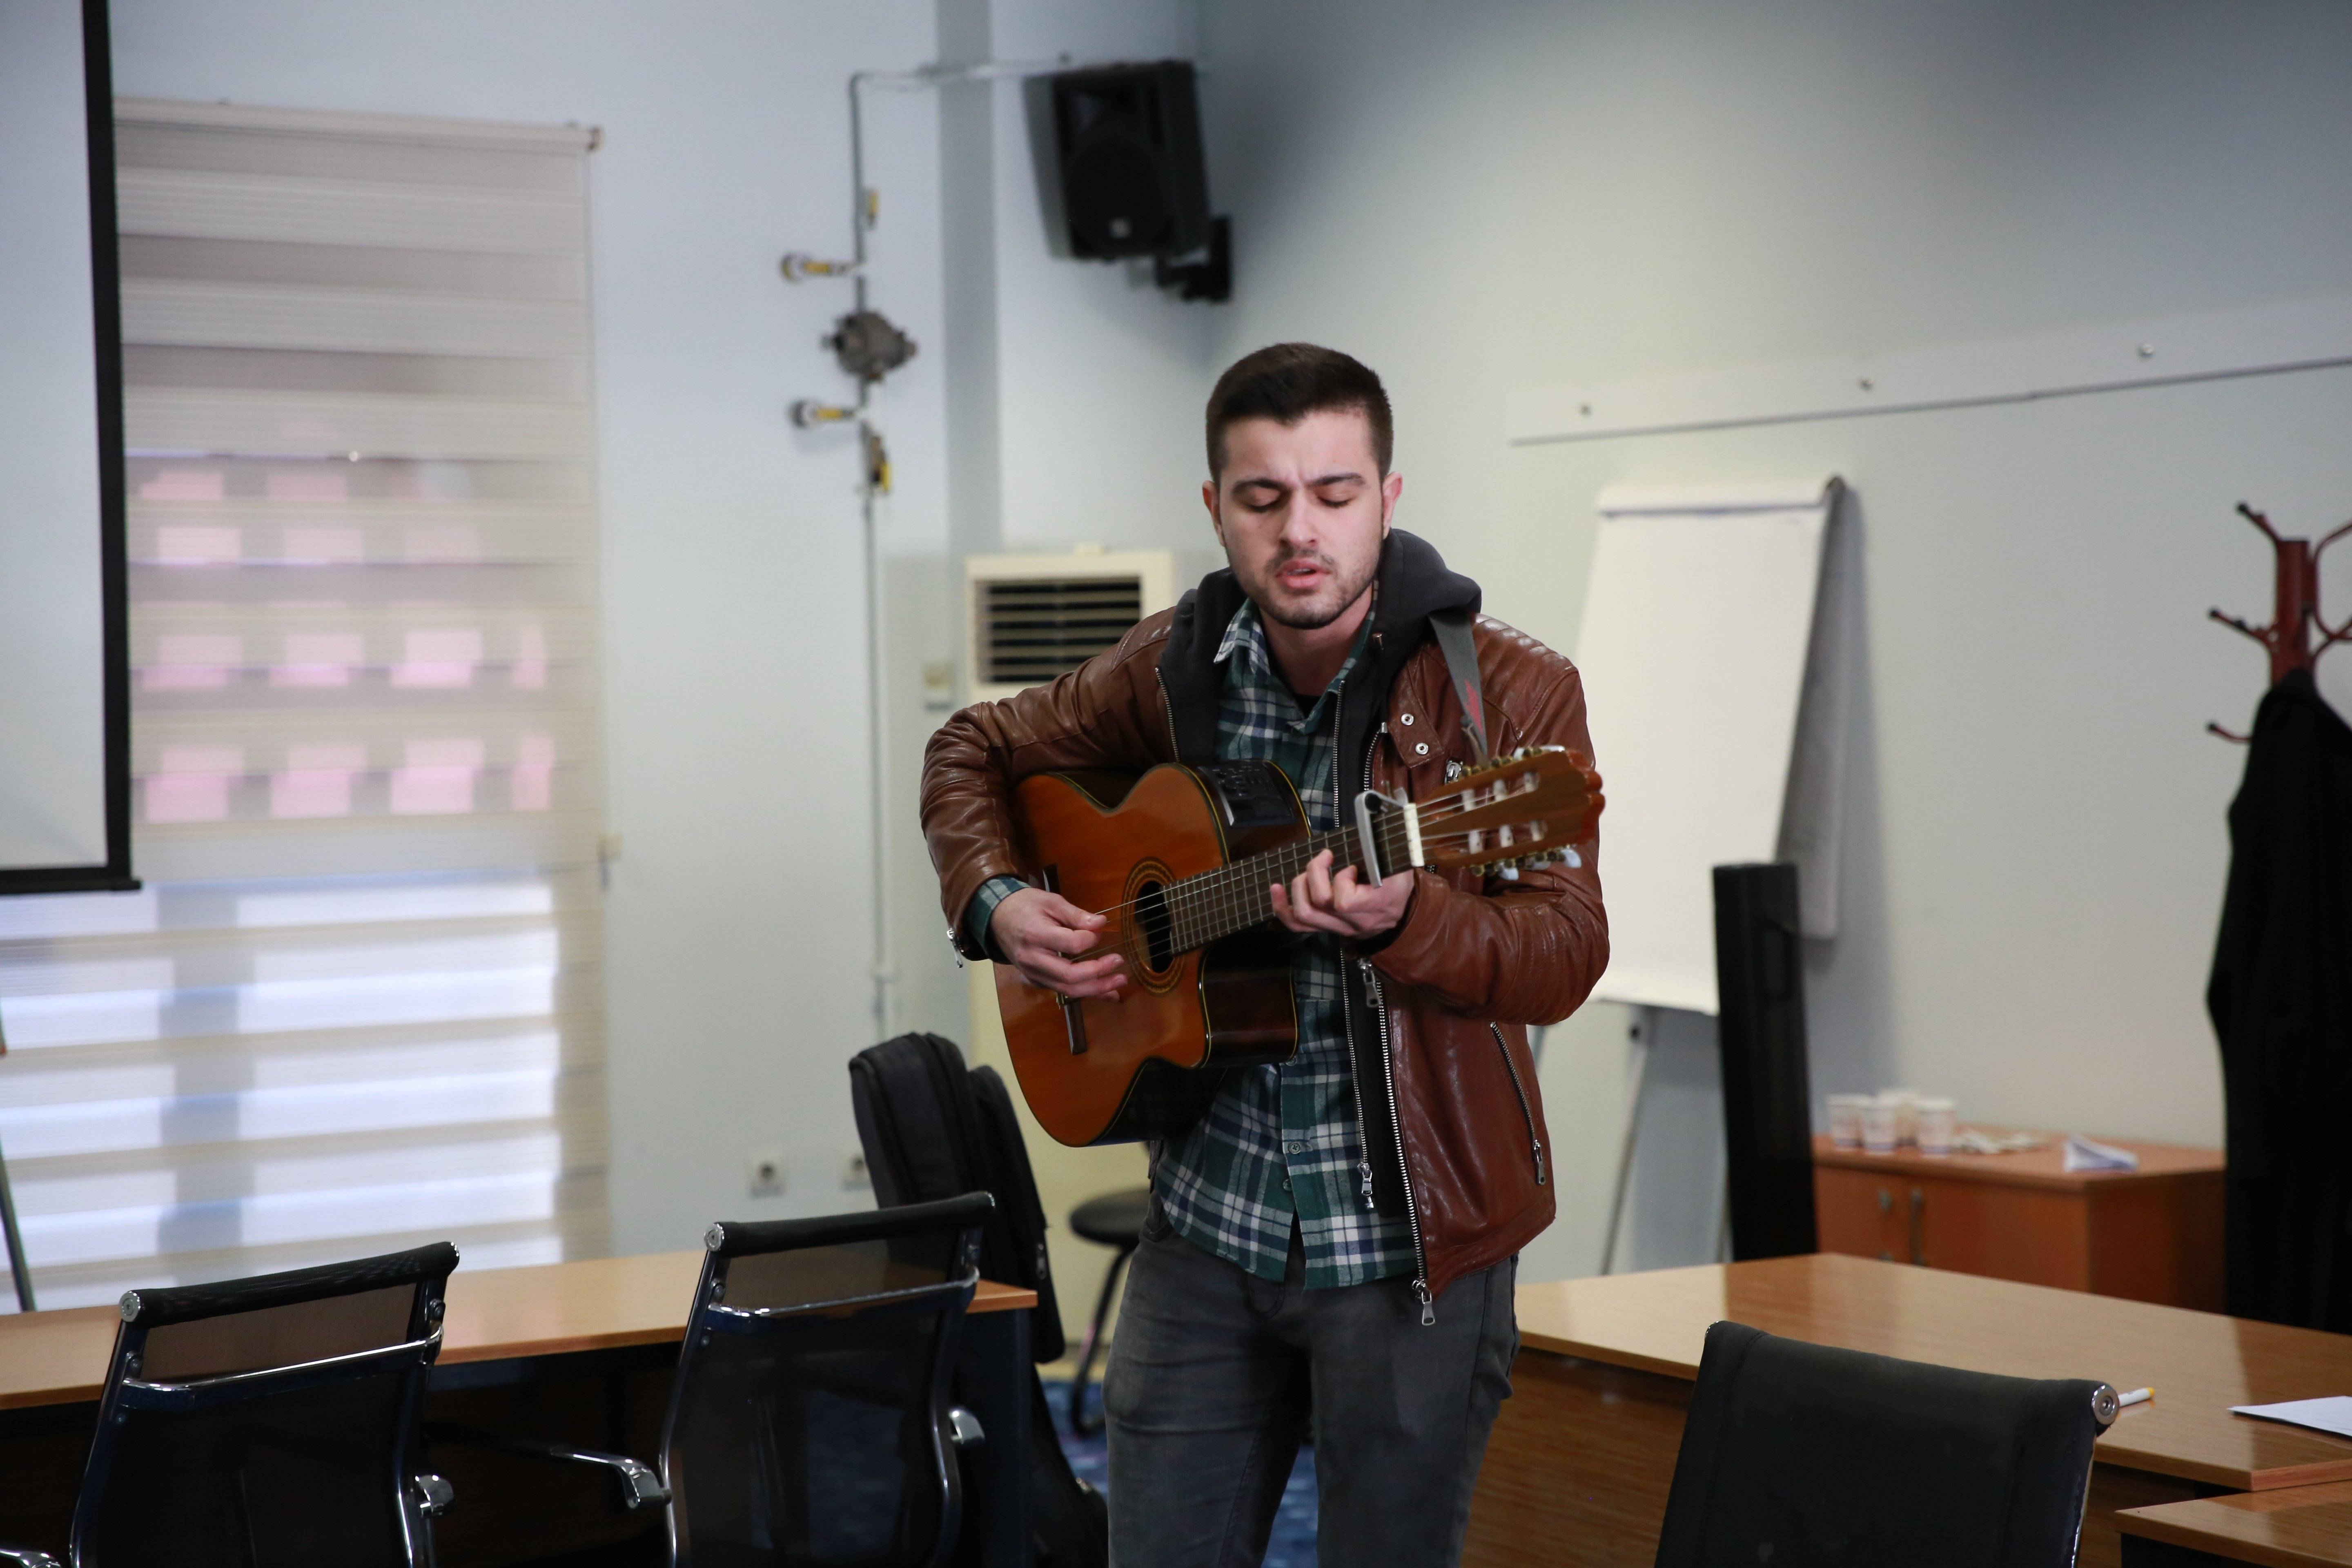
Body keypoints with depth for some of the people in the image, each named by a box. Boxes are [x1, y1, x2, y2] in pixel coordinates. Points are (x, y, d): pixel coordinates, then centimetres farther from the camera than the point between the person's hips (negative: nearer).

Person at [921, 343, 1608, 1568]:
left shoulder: (1509, 695, -10)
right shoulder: (1173, 671, 2)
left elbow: (1565, 960, -17)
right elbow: (975, 752, 18)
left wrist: (1399, 922, -36)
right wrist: (994, 903, -1)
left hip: (1410, 1241, -3)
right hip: (1207, 1222, 4)